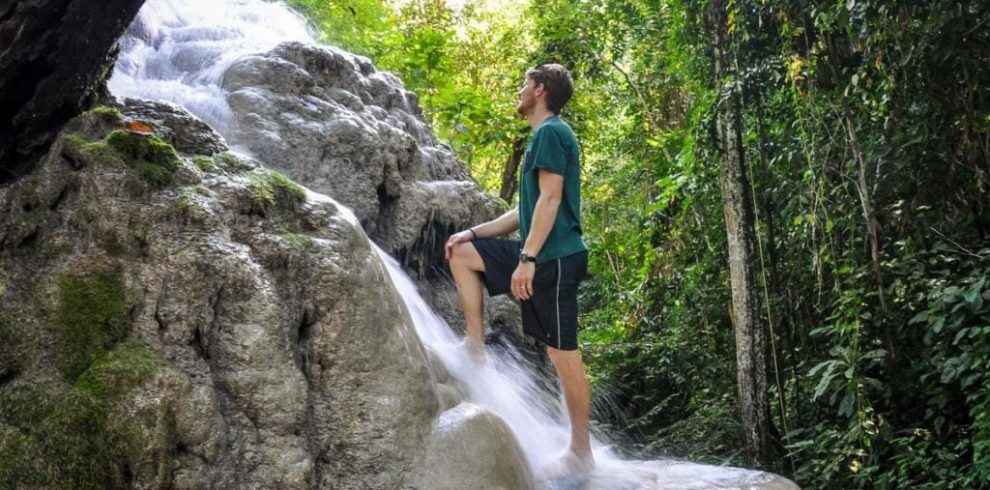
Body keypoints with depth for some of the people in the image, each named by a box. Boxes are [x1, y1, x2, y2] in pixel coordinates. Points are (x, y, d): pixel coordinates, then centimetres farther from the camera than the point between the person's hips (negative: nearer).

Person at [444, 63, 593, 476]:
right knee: (461, 253, 13)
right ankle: (476, 343, 11)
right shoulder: (546, 136, 20)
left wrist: (526, 259, -22)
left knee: (563, 354, -6)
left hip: (554, 258, -10)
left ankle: (581, 453, 2)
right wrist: (474, 232, 19)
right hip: (539, 254, 10)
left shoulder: (551, 132, -9)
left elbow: (550, 199, -19)